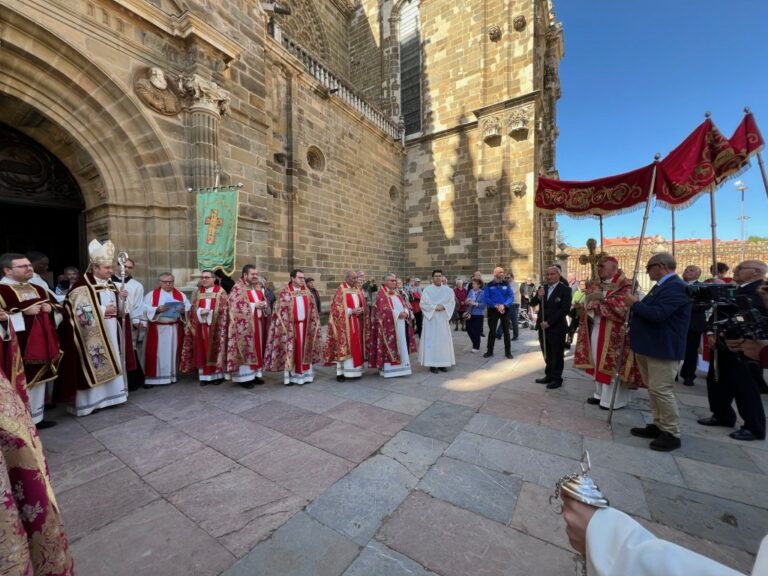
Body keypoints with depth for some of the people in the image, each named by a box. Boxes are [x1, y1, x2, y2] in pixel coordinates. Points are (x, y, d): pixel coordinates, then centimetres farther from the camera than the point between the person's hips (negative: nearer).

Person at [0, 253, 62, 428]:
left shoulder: (38, 289, 12)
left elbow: (58, 307, 19)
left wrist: (50, 308, -1)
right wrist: (23, 313, -20)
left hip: (40, 344, 7)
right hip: (19, 347, -7)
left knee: (38, 380, 15)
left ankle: (37, 417, 27)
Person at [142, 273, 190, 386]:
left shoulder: (181, 295, 8)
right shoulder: (152, 294, 4)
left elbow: (189, 308, 2)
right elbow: (145, 309, -5)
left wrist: (183, 310, -18)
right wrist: (157, 309, -21)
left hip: (175, 329, 2)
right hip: (157, 329, -2)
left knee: (173, 352, 6)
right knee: (155, 353, 0)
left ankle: (171, 376, 15)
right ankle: (152, 378, 6)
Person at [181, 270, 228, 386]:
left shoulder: (221, 292, 0)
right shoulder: (198, 292, 11)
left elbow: (222, 310, -4)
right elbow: (193, 309, 7)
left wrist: (209, 313, -13)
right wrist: (200, 312, -12)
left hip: (215, 327, -3)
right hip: (201, 326, 3)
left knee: (215, 350, 1)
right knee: (202, 351, 4)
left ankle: (217, 375, 10)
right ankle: (204, 376, 12)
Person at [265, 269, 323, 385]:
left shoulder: (307, 292, 8)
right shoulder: (285, 293, -5)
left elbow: (313, 310, 11)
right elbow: (280, 311, -6)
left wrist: (314, 324, 6)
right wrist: (284, 326, -12)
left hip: (305, 325, 4)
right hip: (291, 327, -4)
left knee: (304, 350, 9)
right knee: (291, 350, 2)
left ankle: (305, 374, 19)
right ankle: (290, 376, 11)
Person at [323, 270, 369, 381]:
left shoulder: (358, 290, 12)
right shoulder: (341, 290, -8)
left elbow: (363, 305, 16)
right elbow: (336, 307, -12)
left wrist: (361, 310, -6)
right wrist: (351, 311, -17)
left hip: (357, 323, 6)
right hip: (345, 323, -6)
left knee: (357, 346, 9)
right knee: (344, 346, -4)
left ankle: (355, 370, 19)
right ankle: (340, 372, 5)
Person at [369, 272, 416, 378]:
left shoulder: (397, 293, 17)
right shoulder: (381, 294, -7)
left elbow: (405, 305, 11)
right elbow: (384, 310, -18)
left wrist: (405, 313, -11)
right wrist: (398, 314, -21)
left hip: (400, 326, 8)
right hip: (388, 326, -8)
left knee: (401, 346, 9)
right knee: (389, 346, -5)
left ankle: (399, 367, 18)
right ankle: (388, 369, 3)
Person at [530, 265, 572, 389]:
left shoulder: (565, 289, -8)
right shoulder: (542, 288, 9)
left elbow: (565, 309, -16)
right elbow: (532, 304, 5)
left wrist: (549, 322, -18)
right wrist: (538, 297, -16)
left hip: (557, 328, -5)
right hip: (542, 327, 5)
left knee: (557, 355, 8)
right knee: (547, 355, 16)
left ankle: (557, 379, 21)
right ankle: (549, 376, 29)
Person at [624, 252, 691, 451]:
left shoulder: (676, 286, -18)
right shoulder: (662, 285, 15)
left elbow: (657, 314, -27)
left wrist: (634, 303, -15)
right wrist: (636, 304, 5)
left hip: (663, 349, -10)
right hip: (648, 347, 10)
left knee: (661, 390, -3)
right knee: (653, 389, 17)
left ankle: (672, 434, 10)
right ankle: (658, 425, 28)